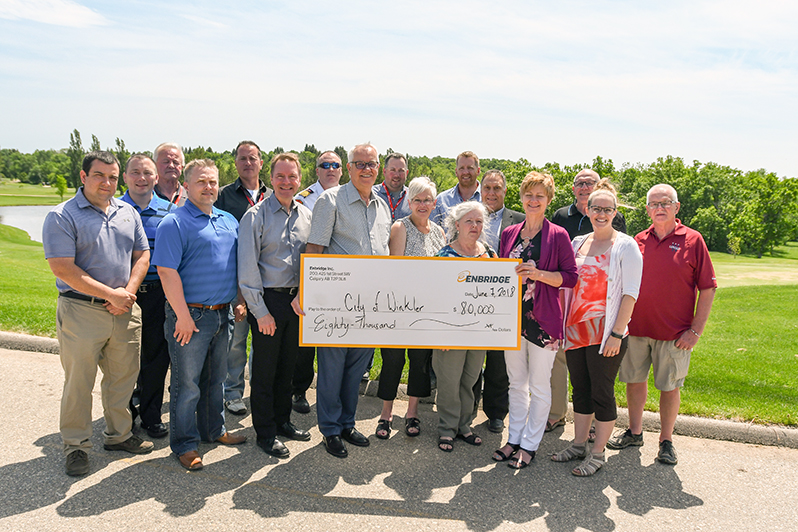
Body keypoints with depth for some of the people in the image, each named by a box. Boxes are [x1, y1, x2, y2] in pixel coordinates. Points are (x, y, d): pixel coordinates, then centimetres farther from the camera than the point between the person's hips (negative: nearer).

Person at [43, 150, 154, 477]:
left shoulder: (128, 213, 10)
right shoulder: (62, 216, -7)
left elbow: (142, 255, 12)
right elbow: (63, 269, -15)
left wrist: (128, 290, -6)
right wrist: (111, 294, -15)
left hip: (125, 311, 5)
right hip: (81, 312, -5)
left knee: (123, 376, 14)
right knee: (79, 382, 5)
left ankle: (119, 434, 31)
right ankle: (75, 445, 21)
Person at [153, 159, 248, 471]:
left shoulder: (229, 221, 14)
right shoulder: (174, 223, -9)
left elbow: (238, 265, 20)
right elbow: (167, 271, -16)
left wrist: (240, 302, 14)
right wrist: (183, 315, -18)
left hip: (223, 314, 7)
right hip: (191, 316, -7)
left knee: (216, 378, 19)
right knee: (187, 384, 3)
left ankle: (214, 430, 34)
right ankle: (185, 444, 17)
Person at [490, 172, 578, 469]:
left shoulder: (557, 235, -5)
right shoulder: (509, 234, 9)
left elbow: (571, 277, -7)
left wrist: (539, 274, -20)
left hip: (542, 319, -4)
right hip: (513, 317, 4)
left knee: (539, 386, 5)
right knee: (516, 383, 14)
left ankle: (529, 444, 18)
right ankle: (514, 438, 27)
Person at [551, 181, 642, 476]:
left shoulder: (626, 246, -5)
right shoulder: (578, 243, 11)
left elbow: (630, 293, -9)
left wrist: (617, 333, -16)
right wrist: (562, 324, 9)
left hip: (606, 333, -5)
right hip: (575, 329, 5)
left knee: (602, 392, 3)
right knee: (580, 389, 14)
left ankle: (597, 453, 16)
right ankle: (579, 444, 28)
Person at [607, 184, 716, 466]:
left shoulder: (692, 240, -3)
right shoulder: (638, 240, 6)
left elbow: (707, 289, -3)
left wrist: (696, 330, -9)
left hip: (674, 333, -3)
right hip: (635, 326, 3)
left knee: (670, 386, 6)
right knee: (634, 379, 12)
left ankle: (666, 440, 22)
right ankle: (634, 432, 29)